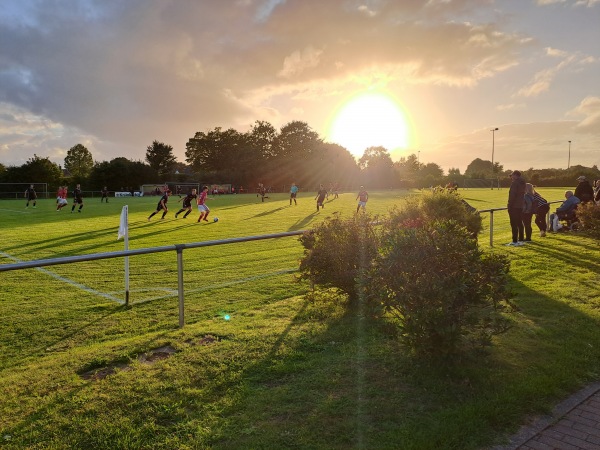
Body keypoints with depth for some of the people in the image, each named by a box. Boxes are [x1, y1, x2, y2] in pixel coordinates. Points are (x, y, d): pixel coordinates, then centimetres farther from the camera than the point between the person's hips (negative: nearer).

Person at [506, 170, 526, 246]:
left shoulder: (514, 183, -13)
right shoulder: (522, 183, 14)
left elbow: (512, 195, -19)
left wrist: (509, 205, -16)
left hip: (514, 206, -9)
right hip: (520, 206, 9)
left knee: (514, 224, -7)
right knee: (520, 223, 13)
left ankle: (515, 241, -7)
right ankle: (520, 240, 17)